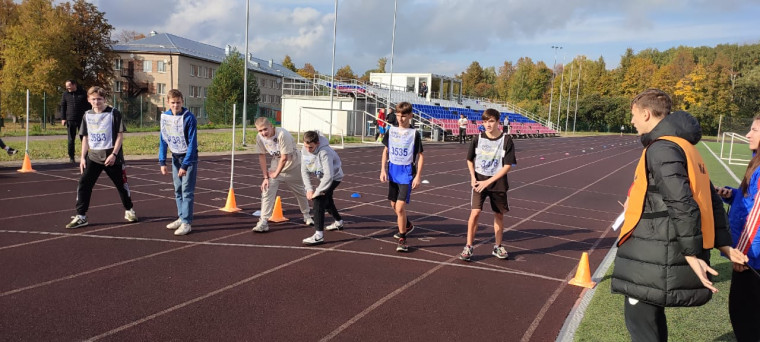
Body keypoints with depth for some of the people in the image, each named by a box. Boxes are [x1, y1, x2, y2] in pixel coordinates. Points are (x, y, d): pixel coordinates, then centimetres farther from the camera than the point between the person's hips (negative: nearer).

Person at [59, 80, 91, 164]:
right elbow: (62, 106, 9)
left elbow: (88, 106, 6)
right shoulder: (65, 94, 6)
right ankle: (71, 157, 10)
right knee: (71, 140, 2)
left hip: (82, 120, -1)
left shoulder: (83, 93, 2)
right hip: (70, 120, 1)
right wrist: (63, 118, 1)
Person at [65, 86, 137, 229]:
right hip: (93, 156, 4)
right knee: (83, 184, -5)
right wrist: (83, 157, 7)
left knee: (121, 184, 8)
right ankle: (81, 216, 1)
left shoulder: (114, 113, -7)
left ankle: (129, 210, 28)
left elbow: (120, 135, -8)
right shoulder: (87, 115, 7)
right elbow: (85, 138, 13)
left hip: (111, 156, -4)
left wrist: (114, 154, -16)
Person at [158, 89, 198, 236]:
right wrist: (162, 161, -3)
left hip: (189, 157, -6)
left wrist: (185, 165, -22)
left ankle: (186, 222, -5)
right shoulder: (165, 117, -3)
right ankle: (181, 218, 22)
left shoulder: (189, 117, -20)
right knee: (177, 190, 11)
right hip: (176, 157, 6)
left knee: (187, 190, -8)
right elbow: (163, 140, 3)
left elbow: (192, 143, -20)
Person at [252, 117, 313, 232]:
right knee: (267, 191, -12)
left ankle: (306, 215, 37)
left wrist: (276, 174, -17)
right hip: (276, 166, 4)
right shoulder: (259, 137, -16)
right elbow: (262, 156, -7)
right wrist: (266, 177, -10)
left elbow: (284, 158, -27)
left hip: (293, 166, -3)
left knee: (301, 191, 13)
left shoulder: (283, 134, -32)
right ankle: (263, 222, -8)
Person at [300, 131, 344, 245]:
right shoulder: (305, 150, -15)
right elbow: (304, 171, -9)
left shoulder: (324, 152, -36)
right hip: (323, 177, 9)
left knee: (319, 199, -24)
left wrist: (317, 192, -33)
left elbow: (329, 175, -40)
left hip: (334, 177, -9)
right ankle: (338, 222, 53)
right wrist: (309, 189, -19)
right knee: (326, 199, 27)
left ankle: (319, 235, -25)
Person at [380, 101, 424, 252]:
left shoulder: (414, 133, -9)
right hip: (393, 172, 6)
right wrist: (383, 169, 3)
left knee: (400, 207, -14)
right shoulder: (391, 130, 3)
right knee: (394, 205, 18)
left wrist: (418, 176, -11)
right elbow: (386, 150, 11)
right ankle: (407, 225, 44)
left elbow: (420, 156, -6)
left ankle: (402, 239, 0)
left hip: (407, 174, -5)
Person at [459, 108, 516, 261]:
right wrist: (473, 177, -2)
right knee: (475, 212, -11)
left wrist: (488, 181, -15)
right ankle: (468, 247, -1)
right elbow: (470, 160, 12)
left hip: (498, 183, 0)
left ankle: (498, 246, 27)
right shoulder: (477, 139, -2)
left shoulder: (506, 140, -9)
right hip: (479, 182, 0)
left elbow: (507, 166, -10)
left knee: (499, 214, 10)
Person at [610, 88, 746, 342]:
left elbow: (682, 204, -23)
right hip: (659, 255, 10)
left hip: (653, 259, -10)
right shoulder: (683, 146, 15)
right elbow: (711, 200, 15)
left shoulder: (661, 149, -16)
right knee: (650, 318, 22)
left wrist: (691, 253, -20)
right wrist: (723, 243, 14)